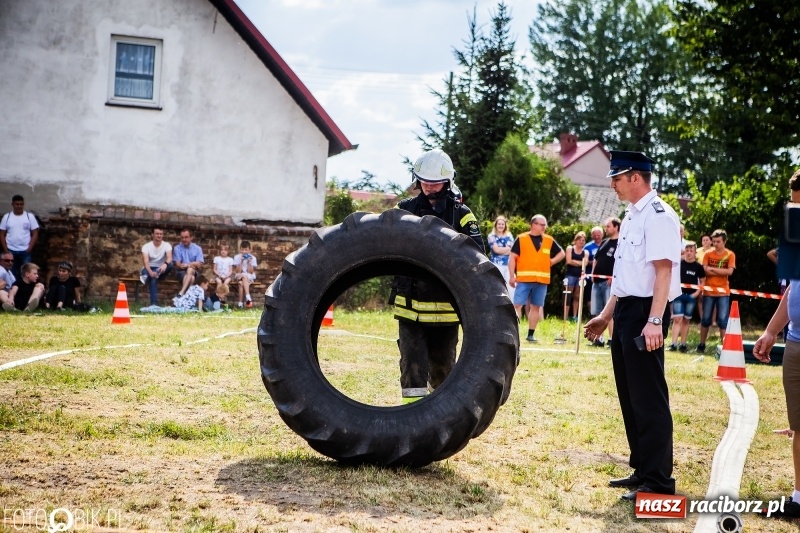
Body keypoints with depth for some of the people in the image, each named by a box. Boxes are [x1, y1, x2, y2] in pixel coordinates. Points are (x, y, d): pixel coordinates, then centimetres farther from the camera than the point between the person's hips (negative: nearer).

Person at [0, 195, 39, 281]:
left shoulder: (30, 216, 1)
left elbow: (35, 234, 0)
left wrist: (29, 249, -9)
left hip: (25, 251, -1)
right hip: (11, 251, 1)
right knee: (12, 274, 6)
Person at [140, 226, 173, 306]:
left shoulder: (167, 245, -4)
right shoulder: (146, 246, -7)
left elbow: (169, 258, -24)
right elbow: (145, 261, -22)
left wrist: (165, 264, -50)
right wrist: (150, 272, -45)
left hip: (161, 269, 2)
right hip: (149, 269, -2)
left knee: (170, 264, -33)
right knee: (153, 278, -39)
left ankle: (147, 277, -38)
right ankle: (154, 303, -44)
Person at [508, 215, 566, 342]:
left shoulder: (549, 240, 9)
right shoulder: (521, 238, -1)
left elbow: (562, 253, 22)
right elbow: (513, 258, -2)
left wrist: (552, 261, 5)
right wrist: (512, 276, -8)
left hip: (542, 280, 4)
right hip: (524, 279, -4)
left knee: (536, 307, 8)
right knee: (517, 305, -8)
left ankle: (530, 334, 16)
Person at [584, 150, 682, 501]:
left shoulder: (658, 216, -13)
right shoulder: (632, 216, 17)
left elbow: (663, 270, -22)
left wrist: (654, 321, -29)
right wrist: (606, 315, 25)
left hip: (645, 313, -10)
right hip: (626, 311, 10)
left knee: (649, 397, -6)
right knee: (629, 395, 15)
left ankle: (658, 482, 1)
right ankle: (642, 470, 26)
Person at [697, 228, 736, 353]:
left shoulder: (730, 255, 1)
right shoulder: (708, 254, 1)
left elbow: (729, 271, -12)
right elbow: (705, 271, -9)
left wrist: (713, 269, -12)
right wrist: (721, 271, -13)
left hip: (723, 292, -1)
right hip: (709, 291, 1)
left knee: (723, 320, -2)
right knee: (706, 319, 6)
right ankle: (702, 344, 14)